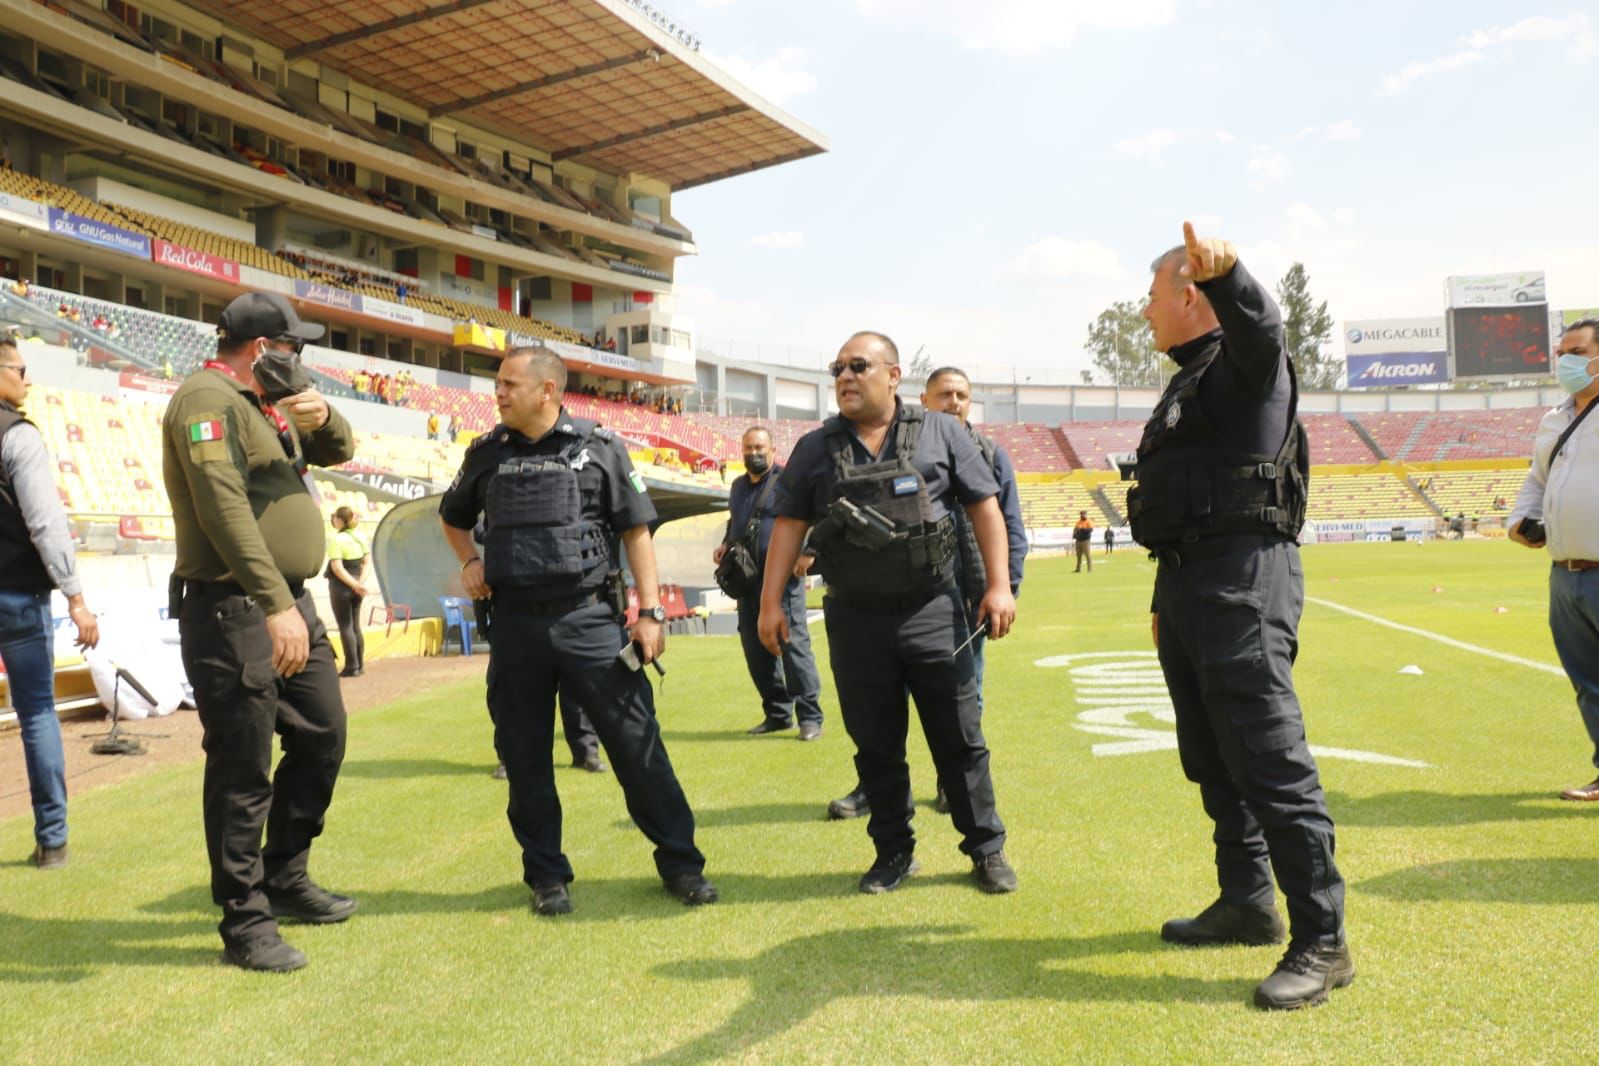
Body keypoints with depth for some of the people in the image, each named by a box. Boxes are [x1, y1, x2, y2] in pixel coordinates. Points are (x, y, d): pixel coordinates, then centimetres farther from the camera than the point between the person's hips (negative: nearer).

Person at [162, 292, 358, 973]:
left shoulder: (266, 405, 17)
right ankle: (245, 924, 8)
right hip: (233, 611, -10)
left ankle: (285, 880, 31)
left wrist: (322, 419, -1)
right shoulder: (209, 398, -12)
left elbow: (339, 452, 23)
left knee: (321, 740, 17)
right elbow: (225, 509, -23)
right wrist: (275, 605, -29)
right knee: (243, 772, -3)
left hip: (291, 604, 10)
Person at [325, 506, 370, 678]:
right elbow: (365, 563, 8)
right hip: (355, 587, 7)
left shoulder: (335, 539, -15)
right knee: (355, 625, 14)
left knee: (345, 626, -1)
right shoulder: (359, 537, 7)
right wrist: (360, 582, -1)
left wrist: (355, 585, -18)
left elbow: (337, 568, -20)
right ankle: (360, 664, 17)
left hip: (340, 587, -7)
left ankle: (351, 666, 1)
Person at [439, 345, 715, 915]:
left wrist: (650, 610, -6)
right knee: (523, 754, 7)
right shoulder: (487, 453, 8)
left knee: (636, 740, -2)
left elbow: (636, 530, 0)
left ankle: (679, 862, 11)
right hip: (514, 625, 3)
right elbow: (453, 516, 27)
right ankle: (546, 874, 22)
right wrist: (469, 561, 8)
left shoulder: (598, 446, -1)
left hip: (589, 617, -3)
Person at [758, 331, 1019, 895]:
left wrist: (998, 585, -5)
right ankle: (894, 852, 25)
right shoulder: (815, 448, 7)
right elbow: (788, 524, 6)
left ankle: (987, 849, 20)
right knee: (875, 745, 10)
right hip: (855, 621, 2)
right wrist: (770, 601, -1)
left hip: (932, 612, -1)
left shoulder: (941, 433, 2)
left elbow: (984, 507, 3)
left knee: (960, 739, 5)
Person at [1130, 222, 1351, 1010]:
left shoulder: (1244, 362, -4)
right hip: (1188, 585, 10)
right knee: (1211, 759, 15)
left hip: (1243, 580, -10)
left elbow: (1259, 322, -31)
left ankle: (1322, 942, -4)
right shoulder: (1189, 383, 23)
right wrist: (1167, 597, 26)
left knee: (1268, 760, -11)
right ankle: (1247, 902, 27)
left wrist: (1224, 273, -52)